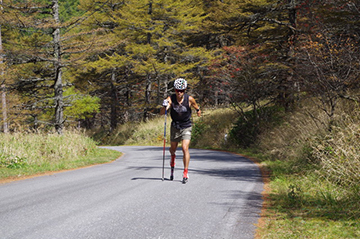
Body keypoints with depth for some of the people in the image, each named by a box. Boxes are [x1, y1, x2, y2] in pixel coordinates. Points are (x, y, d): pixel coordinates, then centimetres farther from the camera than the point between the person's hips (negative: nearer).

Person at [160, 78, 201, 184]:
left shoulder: (189, 99, -17)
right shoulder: (171, 99, -17)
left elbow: (196, 107, 6)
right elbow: (162, 112, -28)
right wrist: (165, 106, -47)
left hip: (186, 127, -2)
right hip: (175, 127, 2)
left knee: (185, 148, -18)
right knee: (173, 148, 16)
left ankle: (185, 173, -13)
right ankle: (173, 157, 52)